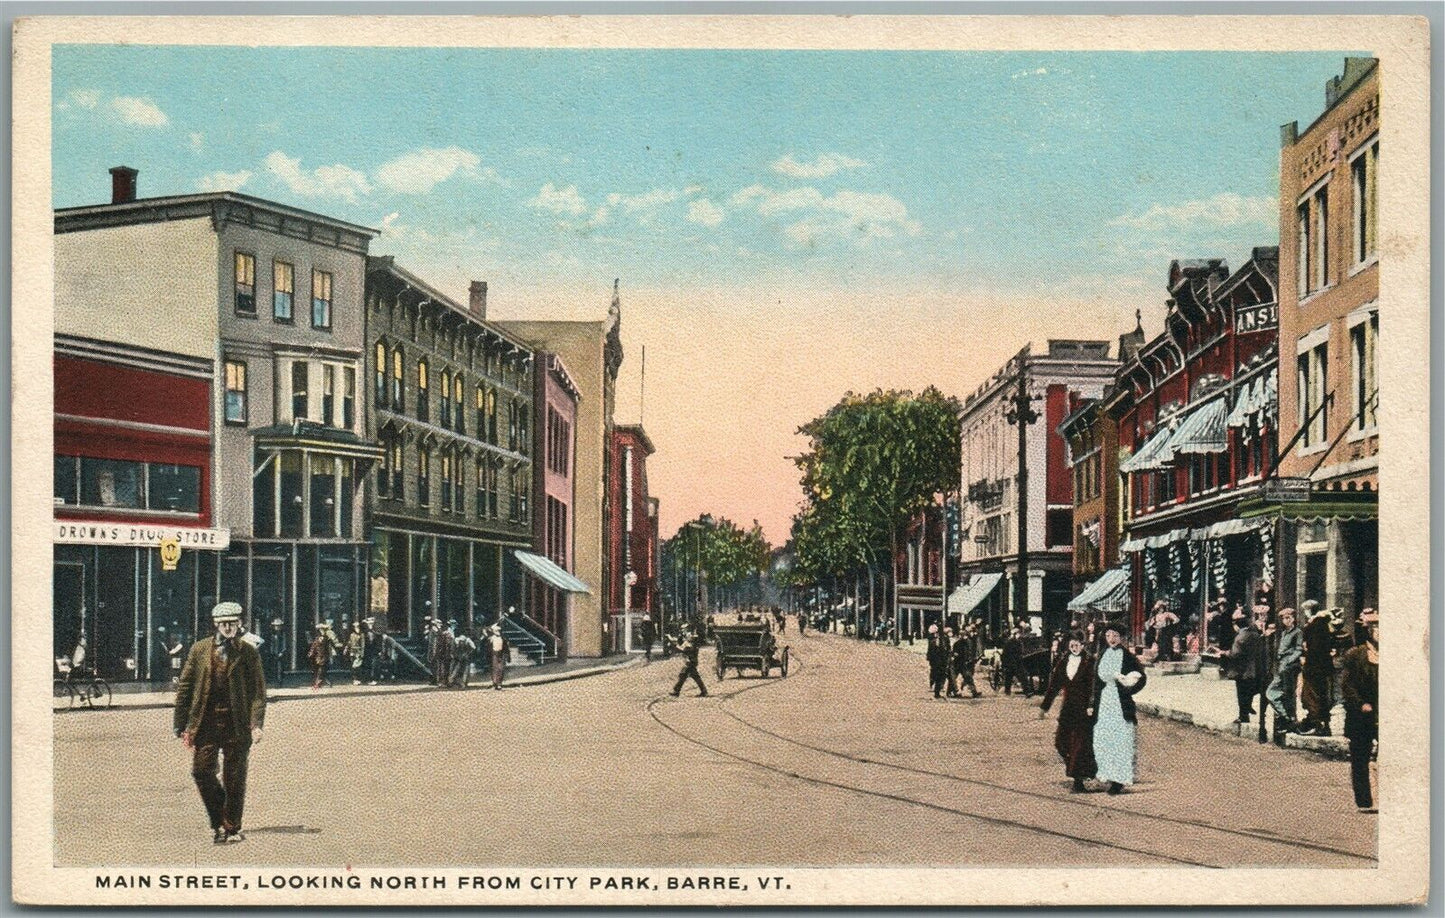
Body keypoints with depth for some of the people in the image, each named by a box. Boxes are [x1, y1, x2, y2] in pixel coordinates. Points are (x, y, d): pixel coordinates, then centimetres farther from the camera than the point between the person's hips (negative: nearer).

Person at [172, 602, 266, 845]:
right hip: (206, 722, 2)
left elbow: (258, 692, 0)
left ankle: (232, 828, 16)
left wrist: (257, 724, -12)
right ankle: (218, 820, 16)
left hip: (237, 724, -1)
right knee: (201, 771, -5)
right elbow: (184, 688, 7)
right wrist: (182, 725, 1)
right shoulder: (200, 650, 6)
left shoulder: (248, 653, 2)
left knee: (234, 779, 2)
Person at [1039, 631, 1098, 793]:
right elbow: (1054, 685, 13)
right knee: (1061, 741, 1)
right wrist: (1044, 707, 12)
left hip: (1083, 709, -5)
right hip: (1068, 708, 5)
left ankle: (1078, 783, -3)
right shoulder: (1063, 662, 10)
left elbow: (1093, 686, -11)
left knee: (1080, 743, -6)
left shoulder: (1089, 663, -4)